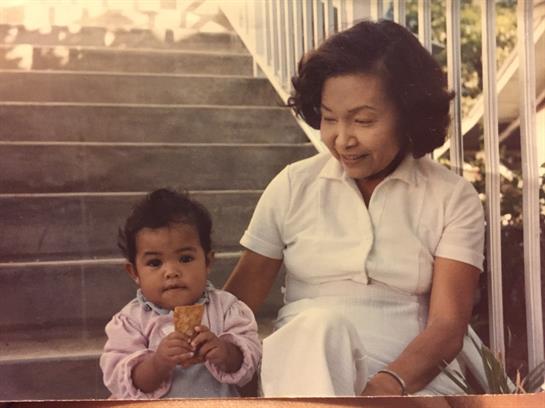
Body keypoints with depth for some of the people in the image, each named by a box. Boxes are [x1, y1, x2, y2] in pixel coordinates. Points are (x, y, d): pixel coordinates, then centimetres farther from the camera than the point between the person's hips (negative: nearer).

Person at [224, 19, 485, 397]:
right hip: (303, 360, 2)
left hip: (412, 375, -1)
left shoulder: (453, 198, 2)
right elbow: (240, 297, 6)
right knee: (321, 325, -34)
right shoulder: (293, 186, 5)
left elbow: (447, 326, -5)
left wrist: (390, 384, -25)